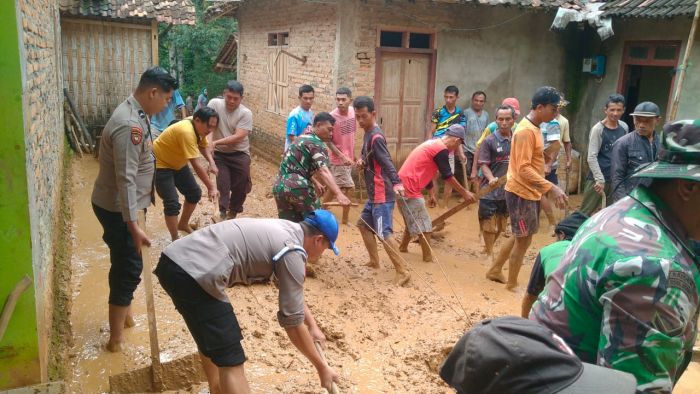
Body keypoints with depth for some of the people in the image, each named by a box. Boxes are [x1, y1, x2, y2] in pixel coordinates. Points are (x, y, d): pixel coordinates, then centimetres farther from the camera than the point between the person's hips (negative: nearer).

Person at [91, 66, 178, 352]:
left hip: (117, 205, 10)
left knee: (124, 264, 22)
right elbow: (126, 179, -29)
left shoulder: (136, 114, 7)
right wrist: (133, 225, -28)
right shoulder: (129, 125, -27)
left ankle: (124, 313, 40)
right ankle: (117, 339, 10)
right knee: (129, 268, -2)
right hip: (116, 208, -10)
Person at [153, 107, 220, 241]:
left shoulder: (199, 128, -8)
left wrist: (212, 162, -15)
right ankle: (175, 240, 1)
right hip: (160, 165, -9)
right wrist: (211, 187, -33)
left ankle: (183, 224, 32)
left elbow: (203, 146, 6)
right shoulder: (186, 131, -35)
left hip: (177, 163, 9)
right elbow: (196, 165, -36)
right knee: (172, 203, -13)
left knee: (195, 193, 12)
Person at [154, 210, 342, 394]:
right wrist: (321, 367, 10)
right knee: (231, 361, -3)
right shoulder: (292, 252, -5)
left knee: (208, 333, 32)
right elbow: (292, 322, -2)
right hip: (193, 274, -10)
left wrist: (313, 325, 41)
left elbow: (293, 290, 36)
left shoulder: (282, 231, 21)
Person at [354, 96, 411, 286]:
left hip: (382, 194, -10)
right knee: (363, 223, 21)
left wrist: (396, 183, -47)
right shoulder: (367, 133, 12)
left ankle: (402, 272, -7)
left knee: (384, 233, -12)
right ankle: (374, 261, 33)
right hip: (374, 193, 10)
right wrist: (361, 161, -2)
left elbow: (387, 162, -31)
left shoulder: (376, 137, -17)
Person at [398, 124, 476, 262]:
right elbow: (447, 176, -9)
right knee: (424, 225, -1)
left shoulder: (432, 143, 16)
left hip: (403, 185, 10)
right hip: (410, 188, -10)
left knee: (413, 221, 25)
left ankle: (403, 247, 35)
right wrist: (464, 193, 1)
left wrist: (431, 189, 28)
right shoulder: (441, 149, -13)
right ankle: (428, 257, 6)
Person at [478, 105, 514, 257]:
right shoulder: (489, 141, -10)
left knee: (501, 224, 17)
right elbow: (483, 164, -12)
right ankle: (489, 253, 19)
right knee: (489, 224, 4)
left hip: (509, 190, 5)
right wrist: (491, 178, -27)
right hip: (491, 191, -5)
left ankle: (488, 247, 37)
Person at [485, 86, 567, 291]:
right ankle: (512, 284, 16)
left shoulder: (534, 128, 11)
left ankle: (495, 270, 32)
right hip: (521, 193, -10)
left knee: (521, 238, 19)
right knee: (524, 239, 2)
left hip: (530, 192, 10)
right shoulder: (526, 131, -20)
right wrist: (550, 188, -32)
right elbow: (524, 169, -27)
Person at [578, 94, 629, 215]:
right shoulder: (598, 129, -10)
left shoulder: (624, 128, 7)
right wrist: (599, 179, -18)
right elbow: (591, 157, -14)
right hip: (597, 178, -5)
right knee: (586, 212, -3)